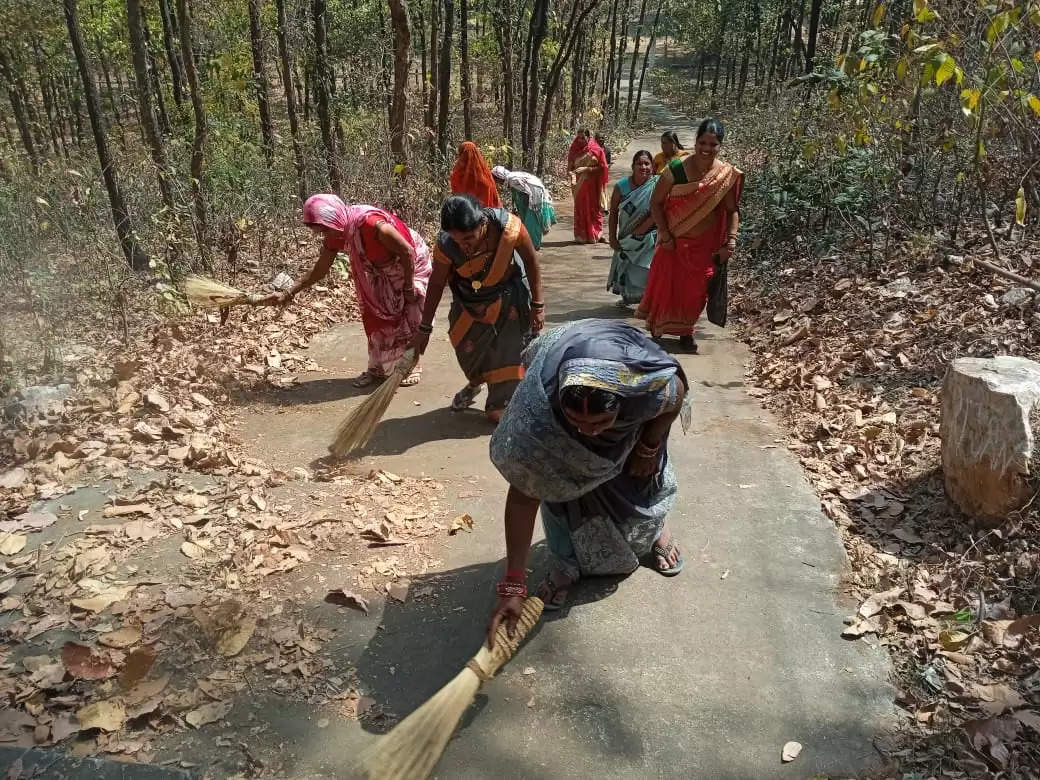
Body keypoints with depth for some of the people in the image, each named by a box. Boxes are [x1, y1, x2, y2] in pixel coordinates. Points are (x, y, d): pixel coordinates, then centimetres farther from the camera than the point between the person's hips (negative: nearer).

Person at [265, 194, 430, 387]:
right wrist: (289, 294, -5)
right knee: (375, 318, 6)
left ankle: (412, 366, 15)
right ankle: (377, 368, 18)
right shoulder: (335, 236, -15)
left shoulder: (372, 223, -38)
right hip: (382, 273, 7)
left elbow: (407, 251, -28)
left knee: (410, 319, -3)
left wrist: (409, 287, -20)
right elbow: (319, 270, -3)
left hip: (412, 264, -7)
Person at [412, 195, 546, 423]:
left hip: (508, 295, -1)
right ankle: (475, 383, 44)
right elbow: (436, 284, -13)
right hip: (470, 299, 2)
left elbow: (531, 261, -17)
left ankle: (501, 406, 20)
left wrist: (537, 305, -11)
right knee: (467, 345, 10)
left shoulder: (508, 226, -35)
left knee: (508, 348, -2)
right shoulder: (446, 245, -30)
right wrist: (425, 328, -6)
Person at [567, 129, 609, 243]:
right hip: (579, 185, 3)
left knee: (594, 208, 2)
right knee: (580, 209, 4)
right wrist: (573, 176, -16)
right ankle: (581, 236, 10)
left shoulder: (596, 150, -3)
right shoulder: (575, 151, 6)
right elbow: (570, 167, 3)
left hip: (592, 185, -3)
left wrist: (586, 168, -17)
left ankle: (595, 235, 10)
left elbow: (601, 167, -6)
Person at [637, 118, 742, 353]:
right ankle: (655, 330, 29)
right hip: (675, 242, -1)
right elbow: (656, 203, -6)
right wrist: (665, 235, -11)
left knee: (696, 290, 8)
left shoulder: (727, 175, -6)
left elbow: (732, 210, 1)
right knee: (666, 286, 7)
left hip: (706, 244, 2)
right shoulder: (676, 169, -13)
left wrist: (731, 241, -11)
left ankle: (686, 332, 29)